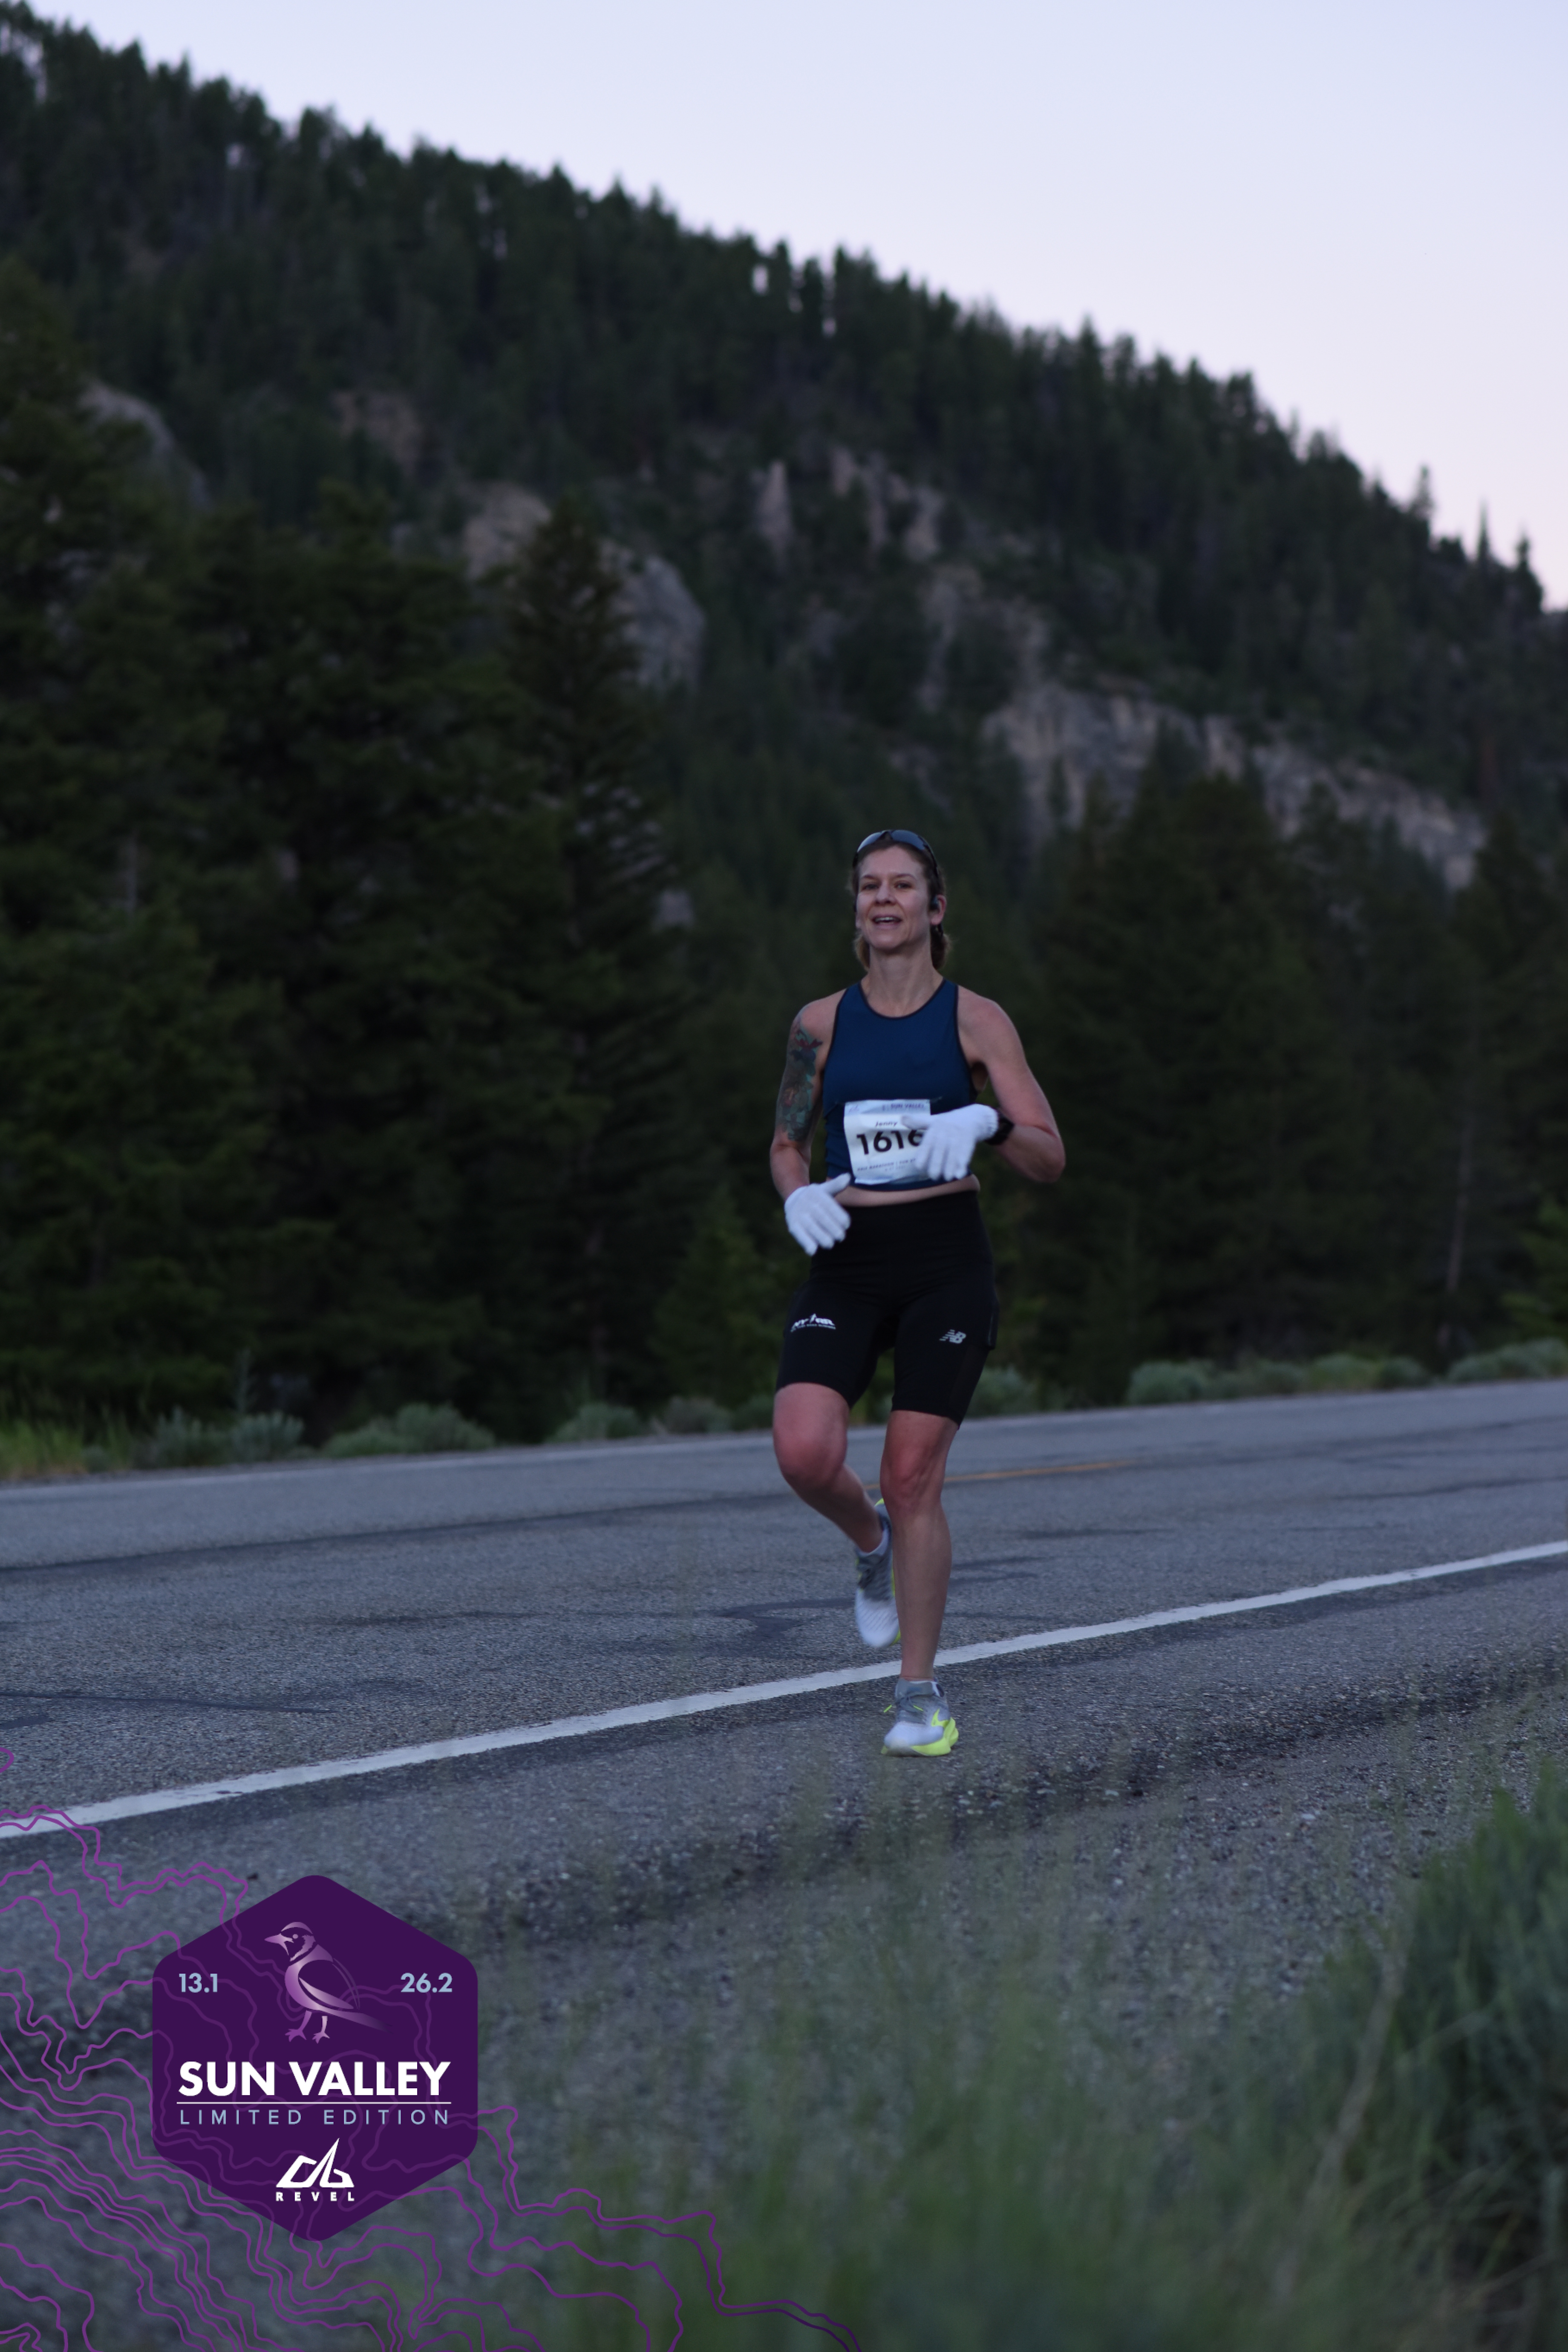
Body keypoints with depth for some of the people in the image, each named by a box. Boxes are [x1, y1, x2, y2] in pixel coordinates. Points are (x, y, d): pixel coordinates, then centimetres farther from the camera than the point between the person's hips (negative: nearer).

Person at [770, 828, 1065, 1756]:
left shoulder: (975, 1018, 1)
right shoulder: (822, 1023, 8)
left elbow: (1051, 1158, -2)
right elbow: (788, 1143, 18)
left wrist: (985, 1122, -23)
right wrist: (799, 1195, -4)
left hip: (948, 1262, -2)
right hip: (845, 1265, 2)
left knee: (914, 1474, -6)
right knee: (805, 1451, -20)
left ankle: (922, 1691, 8)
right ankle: (872, 1542, 16)